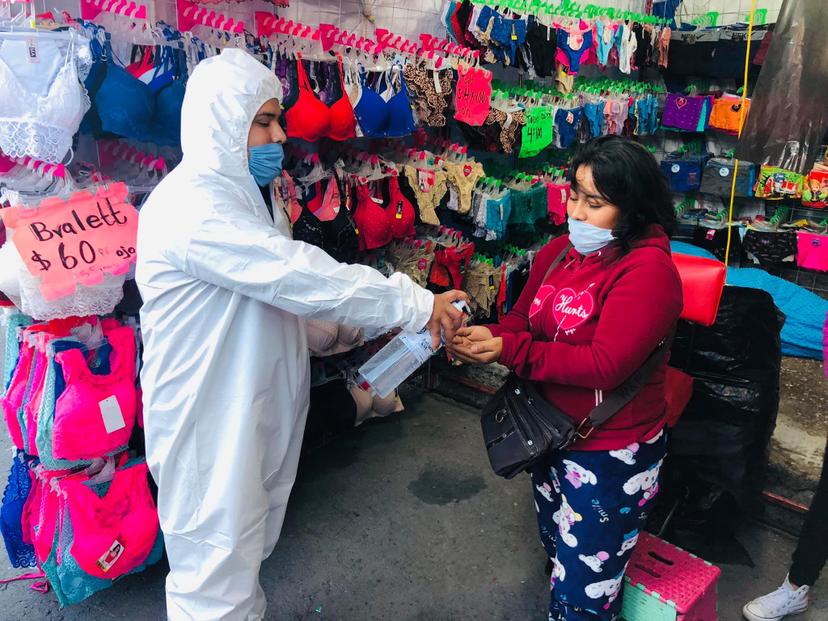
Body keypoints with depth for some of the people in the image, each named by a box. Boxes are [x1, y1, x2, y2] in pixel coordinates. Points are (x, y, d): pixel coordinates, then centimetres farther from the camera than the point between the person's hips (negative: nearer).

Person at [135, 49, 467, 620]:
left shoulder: (242, 192, 10)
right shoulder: (193, 204, -24)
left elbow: (284, 283, 11)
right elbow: (302, 277, -29)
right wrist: (416, 304, -22)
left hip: (252, 406, 10)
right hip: (208, 418, -9)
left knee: (244, 549, 26)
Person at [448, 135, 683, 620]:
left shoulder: (648, 269, -23)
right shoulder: (558, 252, 1)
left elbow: (604, 365, -29)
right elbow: (521, 320, 1)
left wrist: (505, 350, -31)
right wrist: (480, 342, -21)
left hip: (611, 455, -7)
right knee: (559, 557, 30)